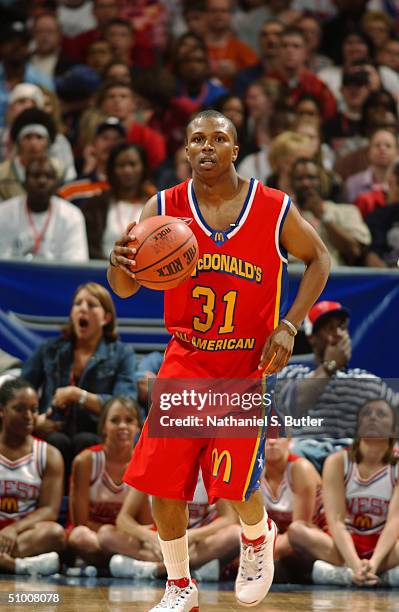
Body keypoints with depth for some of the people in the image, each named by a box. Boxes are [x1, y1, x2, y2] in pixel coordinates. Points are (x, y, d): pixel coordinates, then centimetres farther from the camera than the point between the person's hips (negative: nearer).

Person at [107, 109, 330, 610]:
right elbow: (124, 289, -5)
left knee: (237, 488, -4)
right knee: (163, 484, -4)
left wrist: (288, 326, -6)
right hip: (184, 363, 2)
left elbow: (318, 259, 7)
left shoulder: (275, 210, -9)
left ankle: (258, 538, 33)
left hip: (247, 367, -2)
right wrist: (119, 262, -30)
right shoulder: (164, 209, -6)